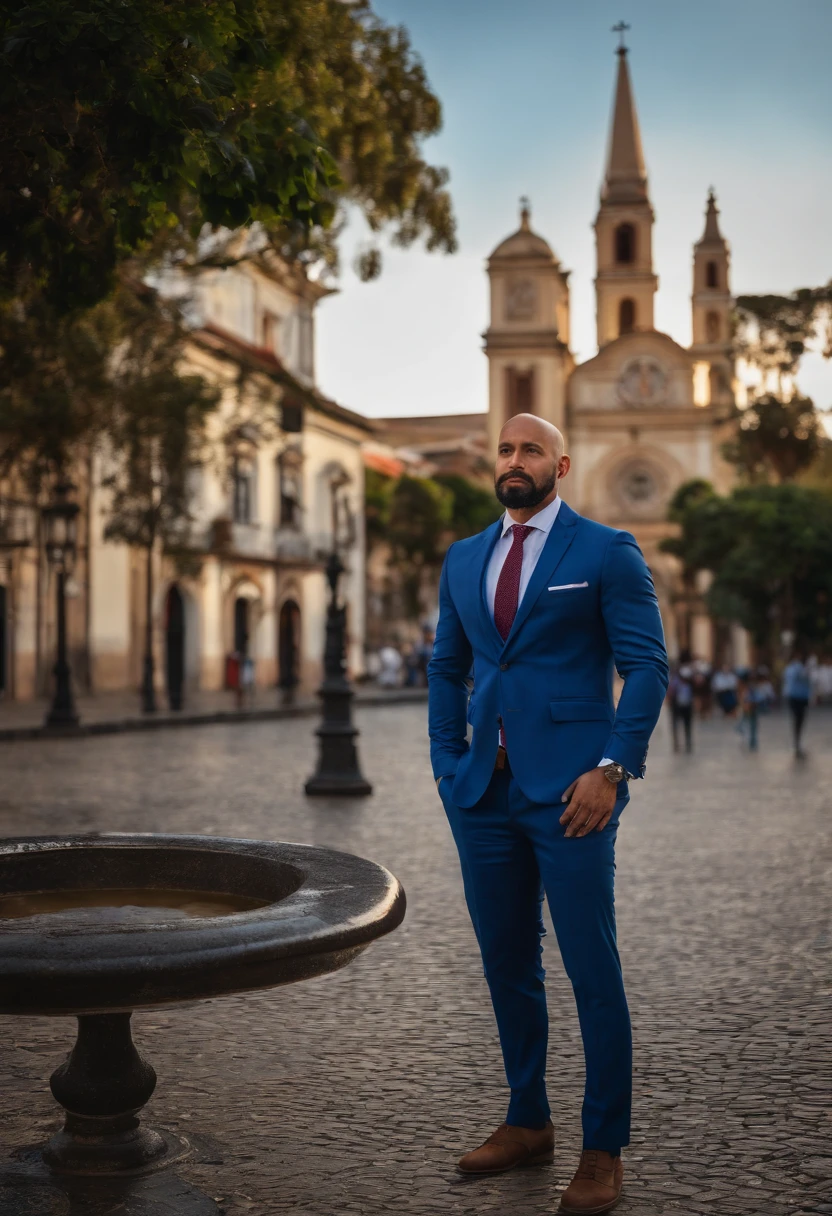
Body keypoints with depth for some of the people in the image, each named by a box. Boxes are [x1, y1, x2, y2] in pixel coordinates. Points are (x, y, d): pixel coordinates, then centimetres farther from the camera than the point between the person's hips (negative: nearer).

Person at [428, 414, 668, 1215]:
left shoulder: (606, 553, -2)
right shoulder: (463, 560, 14)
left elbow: (647, 666, -6)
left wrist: (612, 769, -14)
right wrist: (447, 766, 9)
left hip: (569, 789, -5)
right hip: (485, 791, 5)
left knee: (592, 971, -1)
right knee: (506, 966, 12)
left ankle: (604, 1149, 12)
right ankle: (528, 1124, 28)